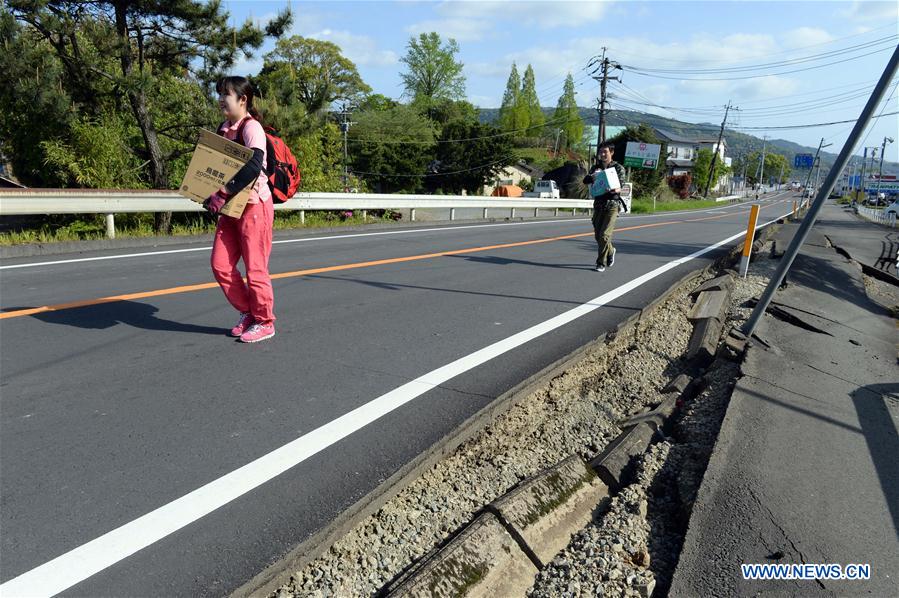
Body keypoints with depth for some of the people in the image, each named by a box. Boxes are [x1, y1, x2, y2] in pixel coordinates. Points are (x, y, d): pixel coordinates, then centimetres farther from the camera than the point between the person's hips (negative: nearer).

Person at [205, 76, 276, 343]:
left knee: (255, 266, -1)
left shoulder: (251, 127, -11)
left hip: (254, 204, -8)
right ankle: (247, 312, 21)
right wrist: (213, 195, -1)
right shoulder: (224, 129, 14)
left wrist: (224, 194, -28)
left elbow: (253, 166, -26)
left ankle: (264, 322, 13)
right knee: (220, 264, 4)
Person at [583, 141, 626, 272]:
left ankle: (601, 263, -3)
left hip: (612, 205, -4)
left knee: (605, 235, -13)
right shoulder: (596, 168, 11)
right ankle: (610, 251, 35)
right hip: (598, 204, 4)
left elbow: (621, 186, -10)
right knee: (598, 235, 8)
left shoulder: (618, 168, 0)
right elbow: (586, 181, -3)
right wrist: (593, 175, -25)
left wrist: (616, 190, -34)